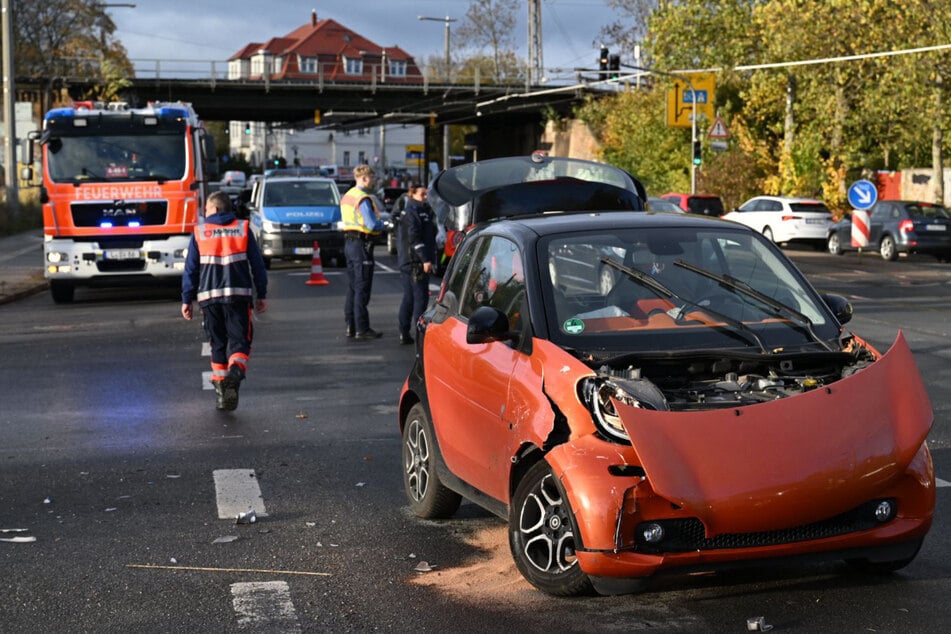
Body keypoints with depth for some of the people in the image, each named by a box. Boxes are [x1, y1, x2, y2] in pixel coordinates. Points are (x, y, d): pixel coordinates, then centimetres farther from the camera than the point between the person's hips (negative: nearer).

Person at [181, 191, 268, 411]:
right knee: (239, 340, 0)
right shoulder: (243, 229, 6)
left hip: (209, 296, 1)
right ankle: (235, 371, -30)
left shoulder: (199, 232, 5)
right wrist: (262, 295, 12)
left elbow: (191, 268, 5)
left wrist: (187, 300, 10)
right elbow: (257, 264, 6)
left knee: (217, 344, 12)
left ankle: (220, 389, 10)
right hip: (238, 294, -1)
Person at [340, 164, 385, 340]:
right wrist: (382, 224, -1)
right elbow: (372, 224, -24)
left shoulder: (347, 196, 14)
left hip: (349, 243, 9)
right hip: (361, 244, -9)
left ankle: (350, 326, 18)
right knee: (362, 288, -6)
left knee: (352, 287, 14)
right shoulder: (363, 199, -17)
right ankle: (362, 329, -5)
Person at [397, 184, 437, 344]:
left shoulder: (423, 211, 21)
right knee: (420, 297, -10)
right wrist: (425, 259, -23)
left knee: (409, 298, 12)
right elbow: (414, 239, -20)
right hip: (414, 263, -10)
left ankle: (404, 334, 16)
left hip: (408, 263, 10)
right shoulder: (412, 213, -11)